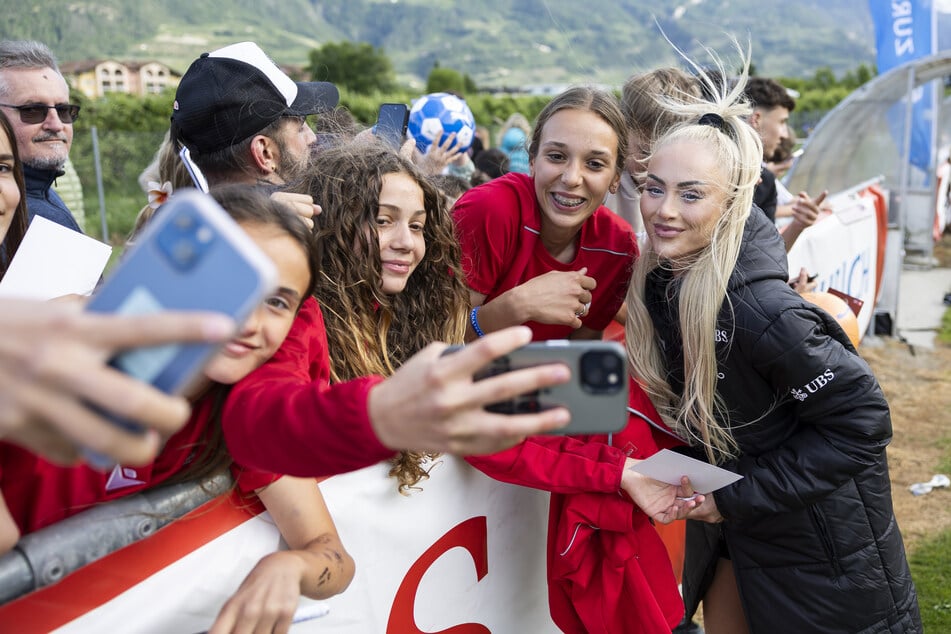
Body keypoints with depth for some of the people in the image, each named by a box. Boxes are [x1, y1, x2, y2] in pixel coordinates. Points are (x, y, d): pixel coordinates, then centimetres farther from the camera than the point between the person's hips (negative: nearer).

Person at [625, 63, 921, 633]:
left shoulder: (760, 309, -32)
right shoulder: (659, 281, -9)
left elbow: (862, 420, -24)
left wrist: (740, 498, -20)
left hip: (820, 539, -6)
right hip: (729, 517, 7)